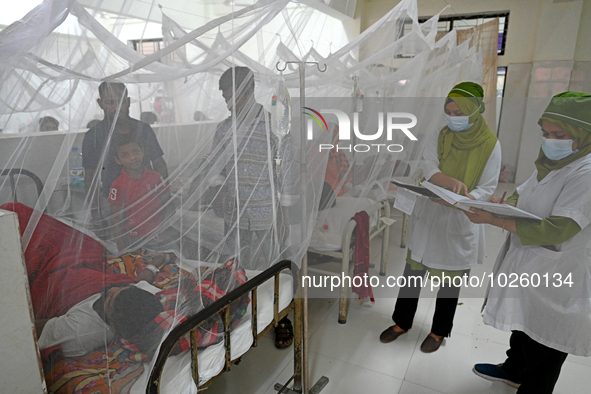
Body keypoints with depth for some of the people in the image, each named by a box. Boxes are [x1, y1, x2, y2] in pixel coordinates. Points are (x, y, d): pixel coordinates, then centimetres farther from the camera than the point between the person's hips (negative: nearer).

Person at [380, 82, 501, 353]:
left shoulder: (490, 145, -7)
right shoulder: (438, 137, 0)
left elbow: (488, 188, -7)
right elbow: (429, 169, -12)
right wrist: (451, 181, -33)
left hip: (460, 220, -2)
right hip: (427, 214, 3)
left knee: (450, 278, 10)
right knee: (413, 270, 9)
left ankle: (439, 331, 32)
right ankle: (402, 322, 29)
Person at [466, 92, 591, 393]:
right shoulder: (551, 164, 5)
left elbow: (557, 230, -31)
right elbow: (521, 196, 13)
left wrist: (493, 219, -33)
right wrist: (501, 203, -10)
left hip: (555, 277, -9)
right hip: (525, 266, 9)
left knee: (543, 349, 11)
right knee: (521, 326, 29)